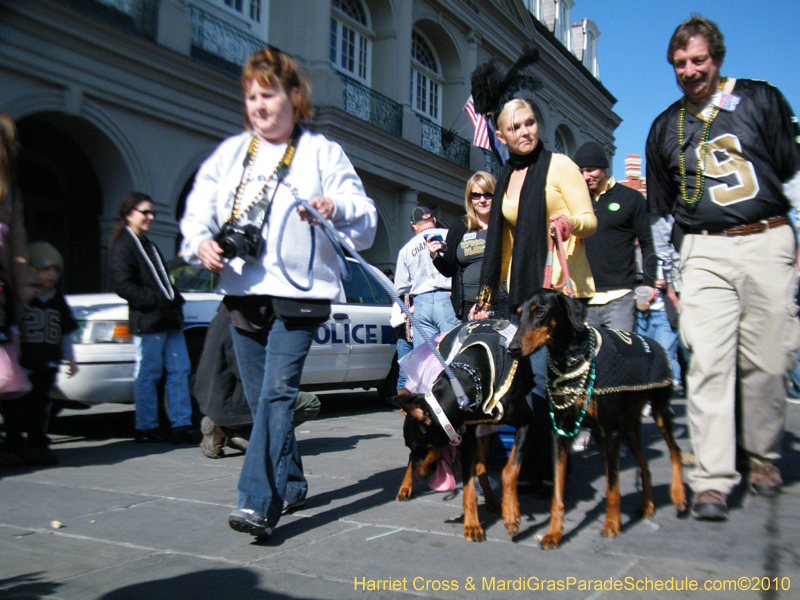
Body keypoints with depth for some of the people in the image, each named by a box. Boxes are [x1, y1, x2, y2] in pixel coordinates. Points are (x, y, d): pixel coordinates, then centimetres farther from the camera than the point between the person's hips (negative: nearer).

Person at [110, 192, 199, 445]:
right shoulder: (123, 246, -4)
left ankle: (182, 425, 9)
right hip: (147, 322, -8)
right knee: (147, 374, -1)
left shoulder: (148, 244, 24)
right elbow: (123, 285, -14)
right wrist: (157, 301, -18)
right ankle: (146, 427, 8)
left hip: (169, 319, 9)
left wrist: (175, 299, 10)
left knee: (180, 371, 5)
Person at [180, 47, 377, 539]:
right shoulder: (230, 152, 17)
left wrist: (338, 209, -23)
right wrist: (201, 241, -8)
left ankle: (259, 505, -18)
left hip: (297, 294, -5)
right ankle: (288, 481, 28)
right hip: (241, 292, 5)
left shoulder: (323, 153, 4)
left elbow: (367, 223, -1)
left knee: (278, 393, -15)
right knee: (262, 399, 11)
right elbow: (198, 210, 14)